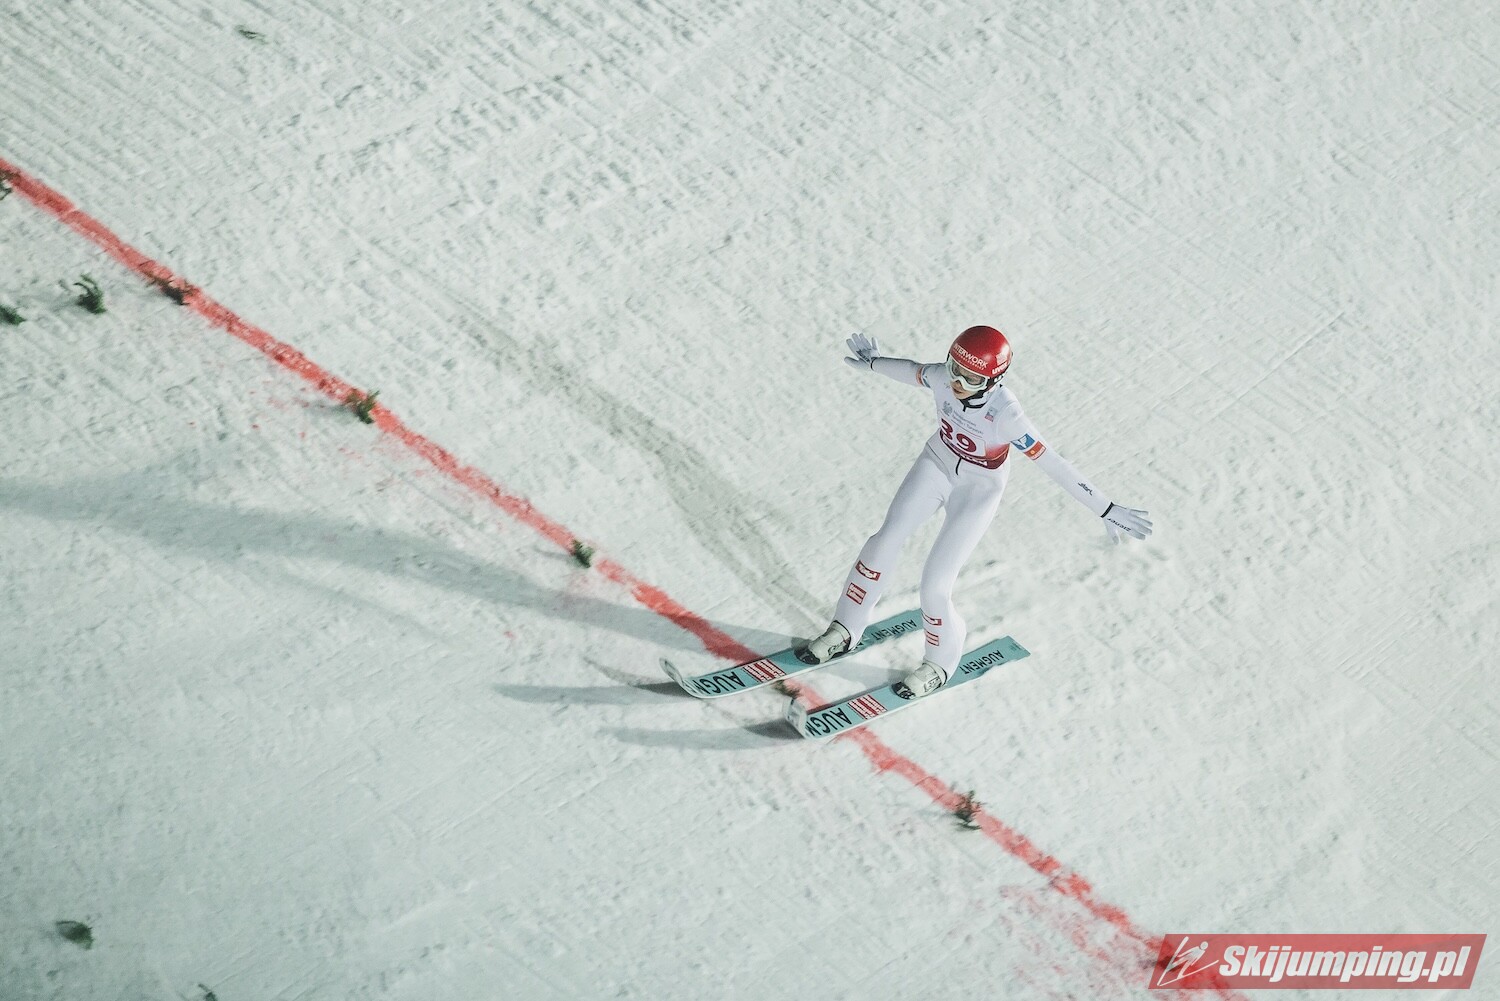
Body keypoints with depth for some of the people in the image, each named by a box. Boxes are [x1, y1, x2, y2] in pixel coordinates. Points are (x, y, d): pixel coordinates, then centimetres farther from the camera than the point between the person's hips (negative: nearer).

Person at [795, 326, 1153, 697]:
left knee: (934, 585, -7)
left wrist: (1107, 510, -31)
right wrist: (872, 363, 20)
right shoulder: (941, 377, -24)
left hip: (979, 489, -5)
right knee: (886, 541, -3)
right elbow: (910, 370, 0)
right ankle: (845, 630, 17)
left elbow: (1054, 465, -33)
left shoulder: (1004, 414, -37)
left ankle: (940, 663, 21)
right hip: (938, 461, 5)